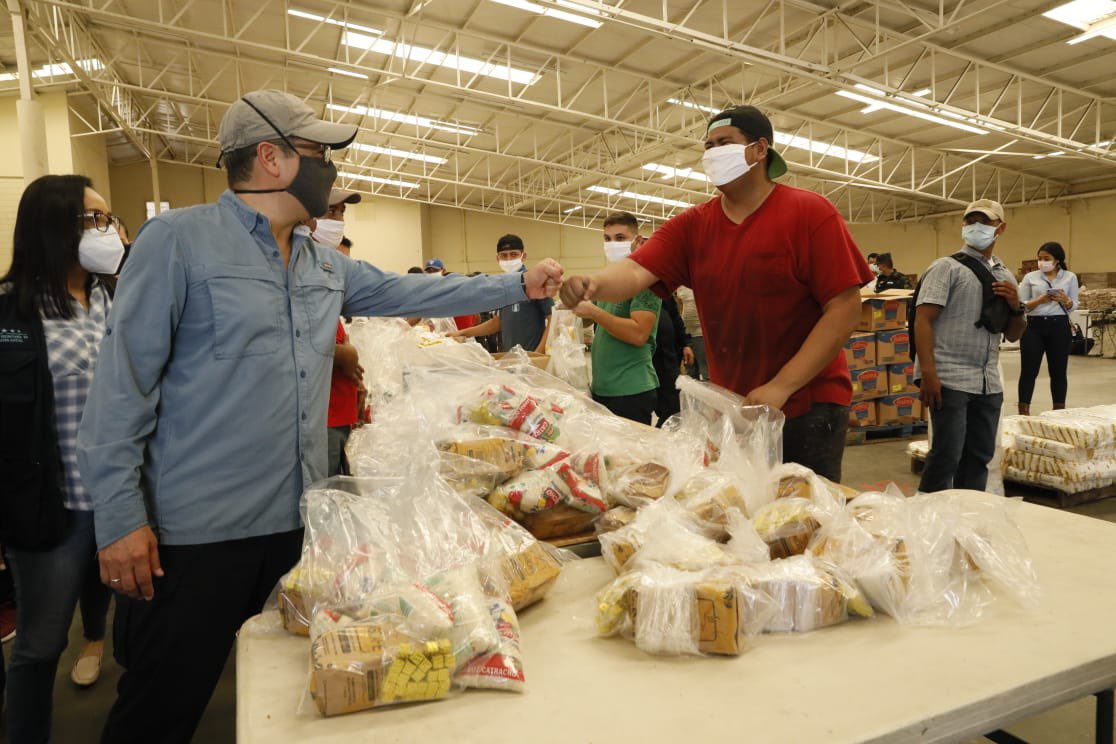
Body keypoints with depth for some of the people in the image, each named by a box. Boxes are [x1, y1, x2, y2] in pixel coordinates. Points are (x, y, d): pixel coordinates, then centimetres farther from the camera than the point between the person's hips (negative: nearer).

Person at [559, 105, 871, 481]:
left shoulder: (810, 213, -7)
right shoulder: (692, 225, 3)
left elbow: (845, 309, -12)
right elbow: (635, 271, -11)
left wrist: (782, 387, -19)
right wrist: (591, 284, -35)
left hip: (808, 407, -3)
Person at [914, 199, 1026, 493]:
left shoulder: (1005, 276, 16)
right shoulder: (947, 267, -2)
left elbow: (1013, 336, 20)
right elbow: (922, 321, -10)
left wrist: (1016, 307, -1)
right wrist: (928, 373, -19)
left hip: (989, 383, 6)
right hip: (949, 379, -6)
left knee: (979, 457, 11)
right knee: (947, 455, -7)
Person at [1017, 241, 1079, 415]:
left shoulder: (1070, 277, 7)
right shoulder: (1030, 277, 4)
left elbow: (1074, 306, 9)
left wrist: (1065, 300, -13)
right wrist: (1040, 300, -15)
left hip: (1059, 326, 1)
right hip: (1034, 326, -1)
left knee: (1058, 371, 6)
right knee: (1028, 370, -2)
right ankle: (1023, 412, 4)